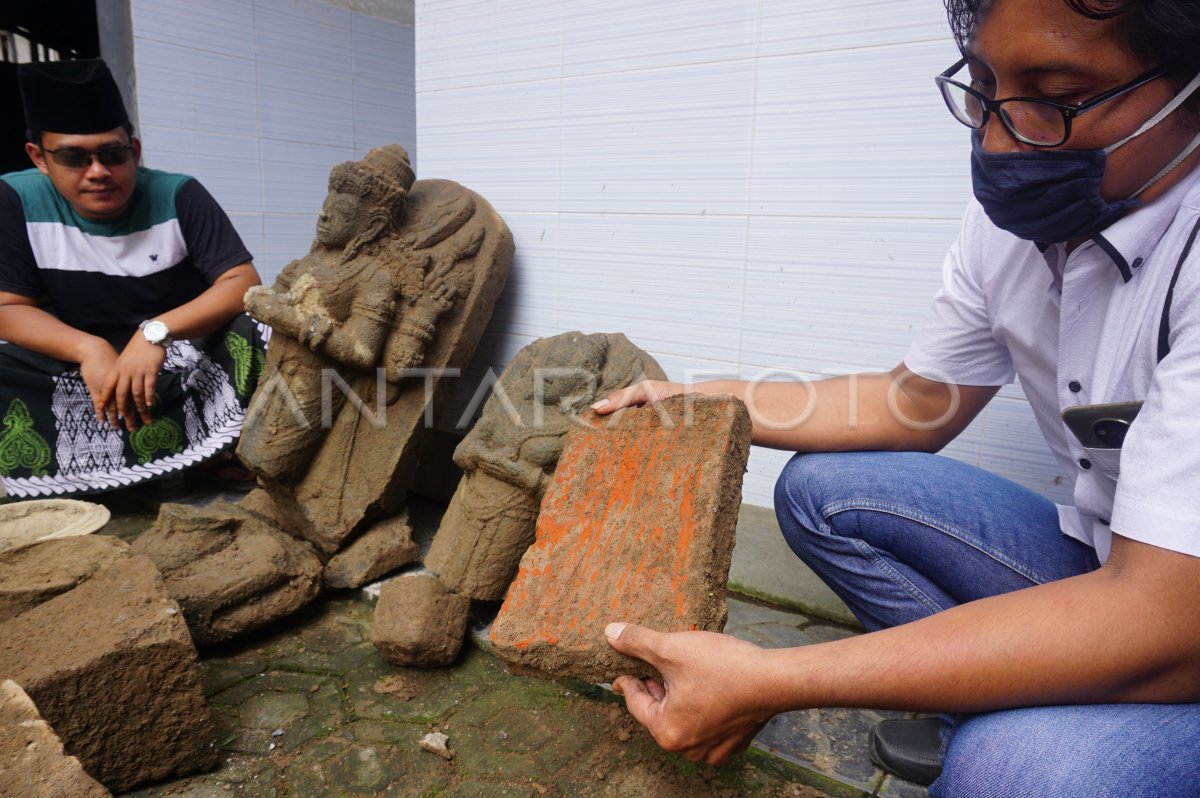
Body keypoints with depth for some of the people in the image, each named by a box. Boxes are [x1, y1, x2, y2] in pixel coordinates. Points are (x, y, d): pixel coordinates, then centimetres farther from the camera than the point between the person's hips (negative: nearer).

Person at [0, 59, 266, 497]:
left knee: (252, 330, -30)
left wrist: (157, 331, -33)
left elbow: (243, 283, -19)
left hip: (182, 359, -1)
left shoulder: (179, 197, -11)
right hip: (77, 363, 1)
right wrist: (89, 350, -28)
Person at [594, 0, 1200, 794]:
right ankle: (992, 711, 5)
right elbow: (916, 403, 6)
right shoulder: (1015, 213, -6)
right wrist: (702, 404, -2)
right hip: (1106, 563, 7)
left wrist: (772, 683, -35)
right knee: (820, 488, -1)